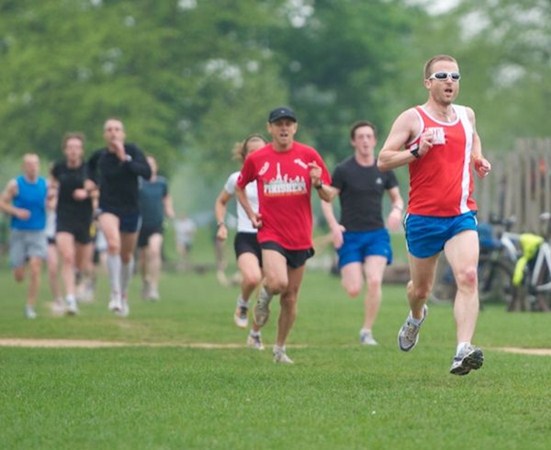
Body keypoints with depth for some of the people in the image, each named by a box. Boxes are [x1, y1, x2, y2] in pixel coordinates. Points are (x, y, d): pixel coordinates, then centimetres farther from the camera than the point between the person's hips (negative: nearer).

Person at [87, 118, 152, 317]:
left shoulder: (132, 151, -10)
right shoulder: (99, 155, -3)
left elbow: (147, 173, -25)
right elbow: (91, 165, 23)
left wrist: (125, 159, -30)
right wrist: (92, 180, 6)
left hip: (130, 209, 1)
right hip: (108, 208, -1)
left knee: (127, 255, 15)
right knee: (113, 244, -28)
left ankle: (124, 295, 39)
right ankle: (115, 294, -25)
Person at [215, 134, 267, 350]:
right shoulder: (237, 178, 3)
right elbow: (221, 202, 19)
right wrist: (221, 225, 4)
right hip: (246, 237, -2)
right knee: (252, 278, -32)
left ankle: (255, 334, 26)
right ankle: (242, 303, 0)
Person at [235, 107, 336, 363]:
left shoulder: (308, 156, 1)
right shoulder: (256, 159, 1)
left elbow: (329, 196, 4)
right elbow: (239, 187, 19)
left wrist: (318, 183, -17)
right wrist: (251, 214, 4)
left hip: (300, 237, 2)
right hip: (270, 233, -2)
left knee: (290, 298, 7)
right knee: (277, 283, -27)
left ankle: (280, 348, 25)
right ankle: (264, 296, 10)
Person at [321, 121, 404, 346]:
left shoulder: (384, 170, 4)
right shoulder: (343, 170, -5)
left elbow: (397, 197, 16)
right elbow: (326, 199, -1)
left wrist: (397, 210, -7)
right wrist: (334, 225, -16)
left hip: (376, 234, 2)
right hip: (350, 235, -2)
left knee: (374, 281, -17)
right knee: (354, 290, -9)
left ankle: (367, 331, -1)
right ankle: (346, 276, 31)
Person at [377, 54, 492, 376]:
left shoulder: (467, 115, 11)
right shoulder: (412, 118, -4)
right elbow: (383, 160, -7)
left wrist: (479, 161, 14)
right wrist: (417, 150, -22)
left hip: (462, 214, 2)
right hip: (424, 217, -2)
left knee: (468, 276, -21)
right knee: (421, 288, 13)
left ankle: (463, 352, -29)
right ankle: (416, 318, 50)